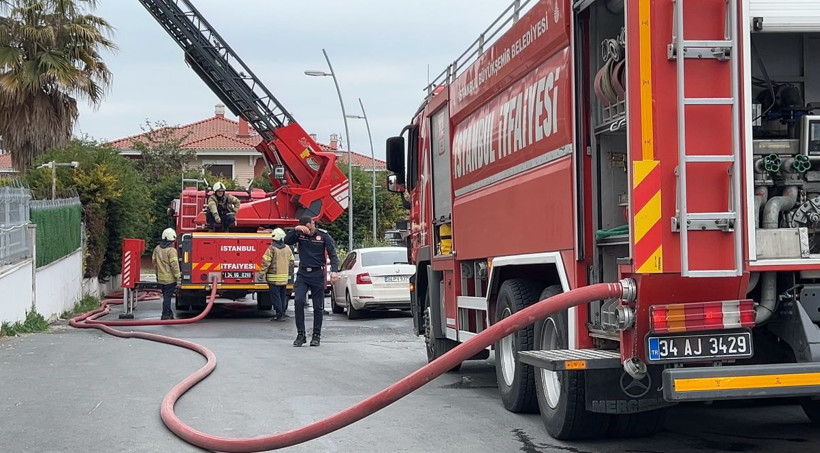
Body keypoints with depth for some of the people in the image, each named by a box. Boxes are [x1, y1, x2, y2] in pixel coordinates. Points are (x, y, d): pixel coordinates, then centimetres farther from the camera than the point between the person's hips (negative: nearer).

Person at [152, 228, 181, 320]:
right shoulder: (171, 250, -17)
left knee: (166, 296, 18)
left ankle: (169, 313, 28)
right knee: (167, 296, -2)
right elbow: (174, 265, -19)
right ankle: (165, 315, 0)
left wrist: (157, 273, 26)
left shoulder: (157, 248, 6)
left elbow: (154, 261, 16)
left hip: (161, 277, 7)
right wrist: (178, 278, -15)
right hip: (170, 278, -7)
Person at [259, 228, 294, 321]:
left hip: (274, 277, -6)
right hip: (284, 277, 6)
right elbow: (291, 262, 14)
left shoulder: (271, 248, -11)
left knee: (275, 296, -2)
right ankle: (283, 312, 18)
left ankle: (279, 314, -5)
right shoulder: (287, 248, 7)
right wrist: (289, 274, 22)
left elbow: (266, 262, -15)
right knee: (283, 296, 15)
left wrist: (262, 272, -7)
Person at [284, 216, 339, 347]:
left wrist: (334, 271, -20)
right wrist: (295, 229, -21)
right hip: (302, 273, 1)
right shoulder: (300, 235, 4)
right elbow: (287, 241, -8)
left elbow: (333, 255, -5)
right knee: (298, 301, -15)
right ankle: (300, 334, -8)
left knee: (318, 306, 3)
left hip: (317, 275, -1)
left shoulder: (324, 236, -3)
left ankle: (316, 336, 13)